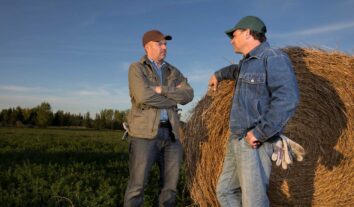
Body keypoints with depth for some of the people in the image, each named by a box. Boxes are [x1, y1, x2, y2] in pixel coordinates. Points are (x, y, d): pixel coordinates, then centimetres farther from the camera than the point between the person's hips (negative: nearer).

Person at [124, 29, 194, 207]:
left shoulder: (173, 72, 17)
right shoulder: (137, 68, 2)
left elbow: (188, 95, 1)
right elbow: (143, 96, -16)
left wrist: (162, 90, -11)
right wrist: (174, 97, -5)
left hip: (170, 134, 5)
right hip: (145, 133, -5)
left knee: (170, 185, 8)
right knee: (137, 185, -5)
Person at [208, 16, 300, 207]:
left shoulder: (273, 58, -10)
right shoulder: (247, 62, 17)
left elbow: (287, 99, -24)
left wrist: (260, 133, -23)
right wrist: (218, 75, 54)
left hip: (254, 145, -9)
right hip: (236, 142, 9)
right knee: (225, 191, 14)